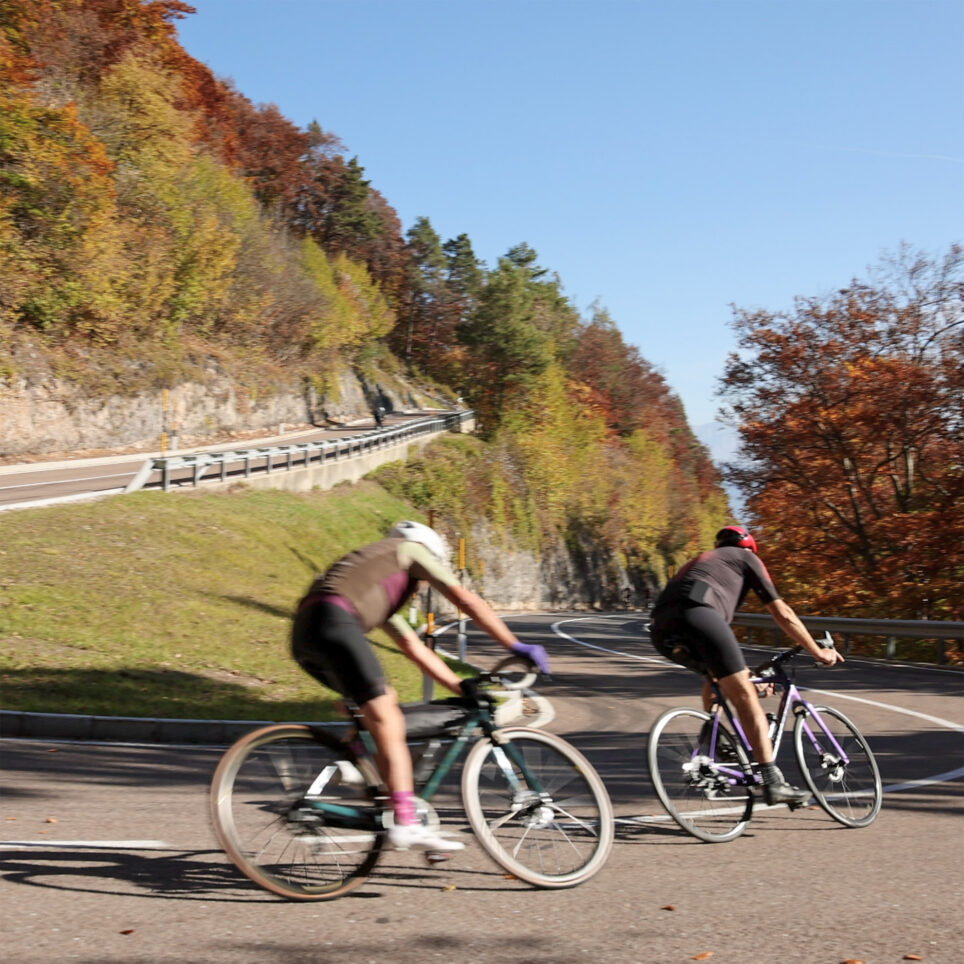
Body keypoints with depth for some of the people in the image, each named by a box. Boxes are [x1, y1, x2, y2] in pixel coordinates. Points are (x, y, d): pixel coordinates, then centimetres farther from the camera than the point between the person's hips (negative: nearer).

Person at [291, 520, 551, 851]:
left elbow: (415, 648, 37)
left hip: (304, 637, 9)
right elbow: (466, 600, 12)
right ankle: (405, 824, -15)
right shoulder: (410, 550, 20)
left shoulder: (381, 594, 40)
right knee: (387, 722, -10)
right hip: (332, 622, -9)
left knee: (385, 701, 19)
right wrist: (517, 646, 12)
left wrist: (461, 686, 32)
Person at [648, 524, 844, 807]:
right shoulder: (746, 558, 28)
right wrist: (819, 652, 33)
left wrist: (745, 673, 52)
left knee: (717, 677, 30)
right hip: (697, 613, -7)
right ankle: (773, 782, -10)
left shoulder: (701, 560, 43)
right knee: (745, 696, -4)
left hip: (660, 627, 7)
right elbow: (783, 614, 24)